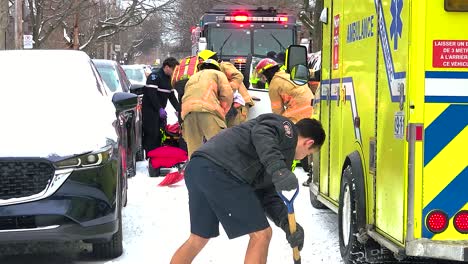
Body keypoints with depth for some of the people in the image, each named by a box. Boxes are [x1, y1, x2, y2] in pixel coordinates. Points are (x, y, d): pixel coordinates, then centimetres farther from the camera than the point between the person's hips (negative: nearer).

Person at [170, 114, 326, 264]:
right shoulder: (284, 126, 7)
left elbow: (267, 194, 23)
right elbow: (261, 133, -17)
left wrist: (287, 223, 7)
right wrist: (278, 169, -29)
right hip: (220, 171, -10)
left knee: (199, 238, 25)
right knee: (261, 234, 2)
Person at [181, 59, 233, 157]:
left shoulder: (193, 77, 40)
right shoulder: (218, 74, 24)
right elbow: (227, 95, 9)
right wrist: (222, 112, 19)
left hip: (187, 111, 5)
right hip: (207, 109, -5)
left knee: (194, 149, 6)